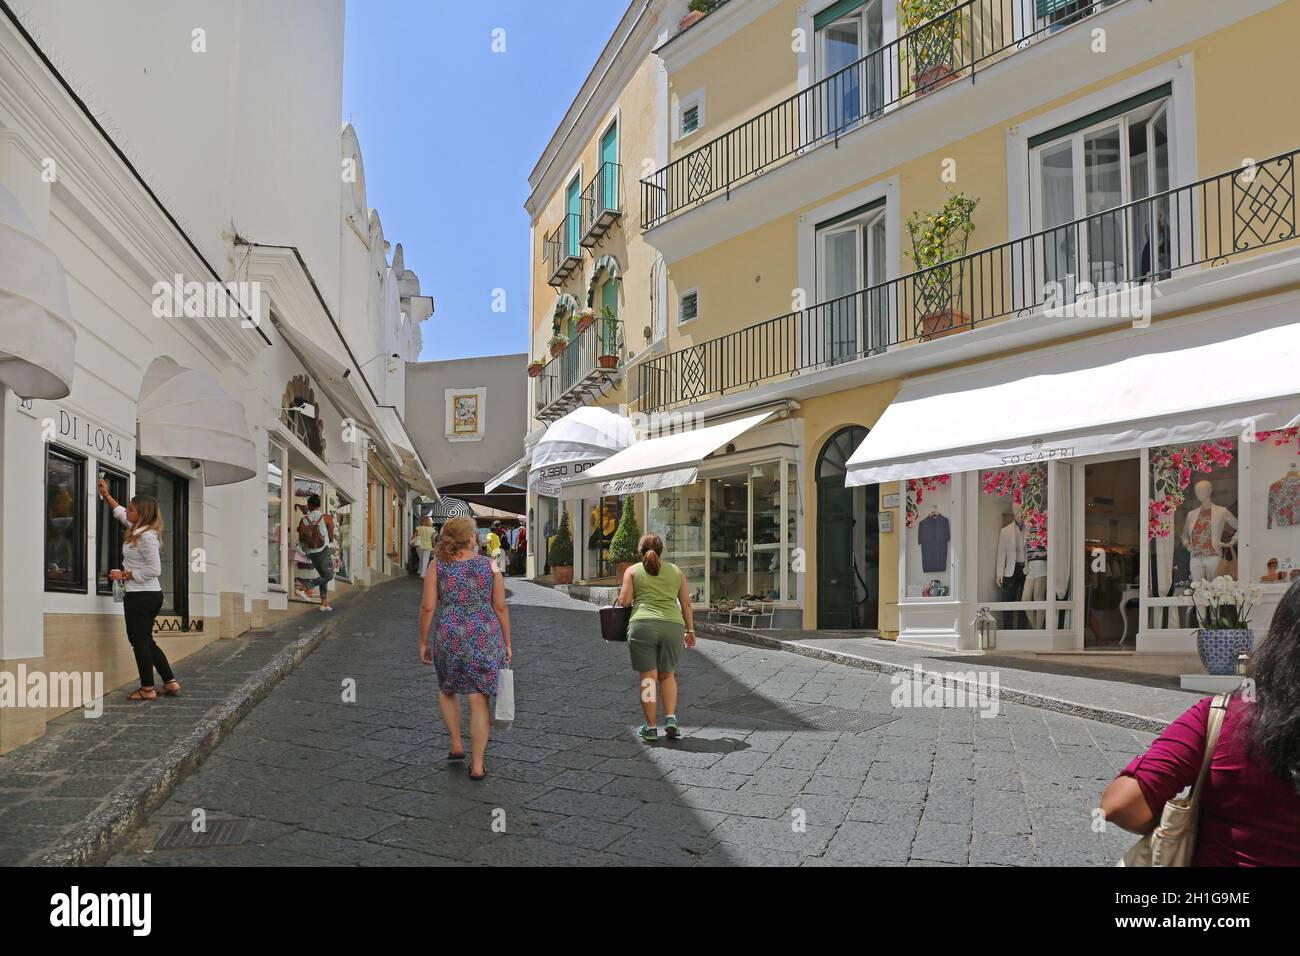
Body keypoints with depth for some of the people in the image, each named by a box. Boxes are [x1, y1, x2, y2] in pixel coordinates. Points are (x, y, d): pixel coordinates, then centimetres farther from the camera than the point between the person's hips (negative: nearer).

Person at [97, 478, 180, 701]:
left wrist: (125, 575, -15)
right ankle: (170, 682, 17)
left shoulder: (146, 537, -18)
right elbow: (120, 513, 31)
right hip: (150, 595, 10)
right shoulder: (138, 529, 11)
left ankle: (147, 689, 10)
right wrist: (106, 496, 36)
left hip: (142, 596, -10)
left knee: (140, 642, 1)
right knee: (146, 641, 15)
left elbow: (154, 570, -21)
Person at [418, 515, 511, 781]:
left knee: (447, 689, 27)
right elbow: (500, 607, -1)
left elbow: (427, 607, -8)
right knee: (479, 701, 6)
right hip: (485, 639, 0)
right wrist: (507, 642, 8)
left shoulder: (437, 565, -6)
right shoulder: (490, 565, -4)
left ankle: (456, 745, 25)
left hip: (450, 639, 0)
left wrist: (423, 642, 4)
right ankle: (477, 766, 7)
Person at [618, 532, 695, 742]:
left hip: (642, 625, -2)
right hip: (672, 626, 2)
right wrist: (690, 630, 20)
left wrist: (623, 593, 23)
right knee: (667, 675, 16)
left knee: (648, 677, 2)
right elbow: (686, 604, 14)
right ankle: (670, 719, 2)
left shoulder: (633, 570, 9)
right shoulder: (676, 571, 16)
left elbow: (624, 601, 2)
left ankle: (650, 728, 5)